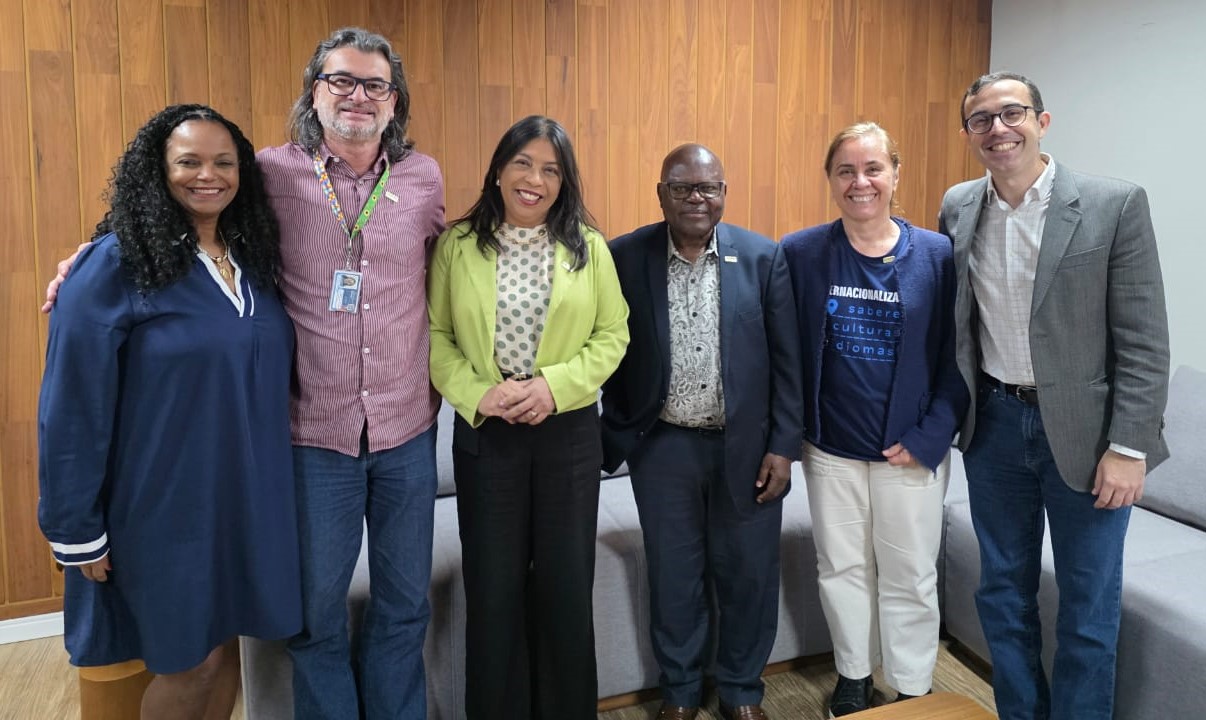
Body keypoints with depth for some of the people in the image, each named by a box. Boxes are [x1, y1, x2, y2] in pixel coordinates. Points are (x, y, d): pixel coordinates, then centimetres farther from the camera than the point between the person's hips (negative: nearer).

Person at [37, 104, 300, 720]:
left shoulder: (254, 259, 5)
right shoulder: (115, 266, -14)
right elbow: (74, 408, -13)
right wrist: (77, 530, -11)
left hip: (250, 496, 5)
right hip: (167, 502, -5)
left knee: (225, 642, 17)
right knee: (188, 660, 7)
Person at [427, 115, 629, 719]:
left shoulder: (588, 247, 0)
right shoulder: (458, 244, -1)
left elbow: (613, 334, -1)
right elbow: (435, 335, -1)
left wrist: (555, 385, -15)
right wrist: (476, 393, -16)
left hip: (569, 432, 1)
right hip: (485, 432, 0)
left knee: (565, 585, 10)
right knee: (493, 586, 10)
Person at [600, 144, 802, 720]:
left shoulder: (764, 257, -3)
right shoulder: (624, 257, -4)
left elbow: (786, 360, -1)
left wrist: (783, 446, -4)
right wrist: (615, 439, 0)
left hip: (748, 446, 1)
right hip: (663, 447, 0)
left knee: (748, 575, 13)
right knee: (673, 577, 14)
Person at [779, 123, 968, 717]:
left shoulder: (937, 255, -6)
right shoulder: (800, 254, -5)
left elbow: (957, 357, -4)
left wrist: (928, 438, -10)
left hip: (910, 451, -1)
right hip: (830, 448, 1)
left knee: (909, 576, 12)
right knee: (841, 569, 16)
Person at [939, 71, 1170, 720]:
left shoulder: (1115, 205, -10)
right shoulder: (957, 208, 2)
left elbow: (1144, 342, -10)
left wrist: (1129, 447, -13)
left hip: (1083, 431, -3)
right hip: (993, 424, 4)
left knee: (1088, 607, 10)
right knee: (1002, 593, 16)